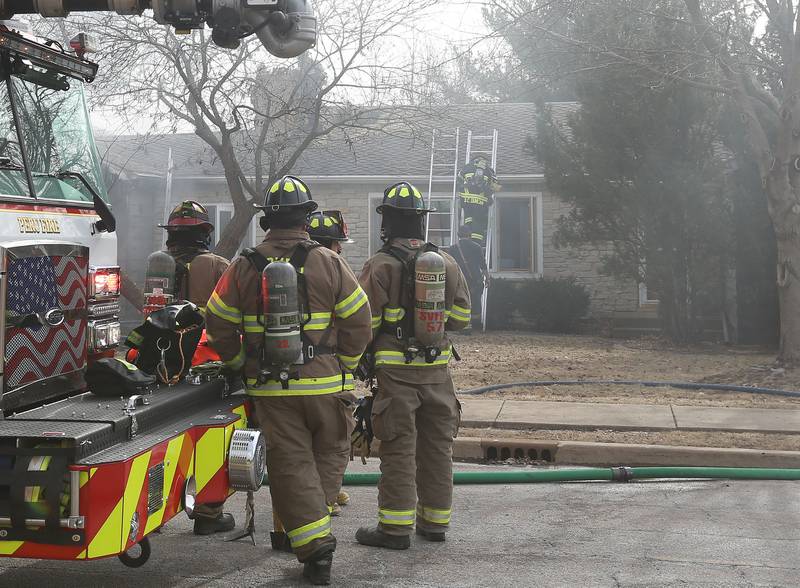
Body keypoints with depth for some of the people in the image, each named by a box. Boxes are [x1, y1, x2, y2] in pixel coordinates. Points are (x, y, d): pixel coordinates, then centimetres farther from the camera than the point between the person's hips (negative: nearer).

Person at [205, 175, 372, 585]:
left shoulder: (244, 267, 0)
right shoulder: (329, 263, -6)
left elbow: (218, 325, 3)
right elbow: (358, 322, -5)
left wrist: (241, 365, 17)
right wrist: (344, 365, 8)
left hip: (270, 388, 2)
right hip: (326, 386, -1)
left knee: (291, 465, 6)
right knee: (330, 456, 17)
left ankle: (314, 545, 0)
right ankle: (303, 524, 19)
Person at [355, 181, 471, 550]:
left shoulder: (381, 265, -10)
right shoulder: (447, 263, 6)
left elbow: (364, 322, -10)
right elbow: (460, 318, 10)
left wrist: (364, 356, 8)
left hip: (396, 369, -5)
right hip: (437, 368, 5)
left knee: (398, 449, -1)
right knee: (436, 445, 12)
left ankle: (396, 527, 2)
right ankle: (435, 521, 22)